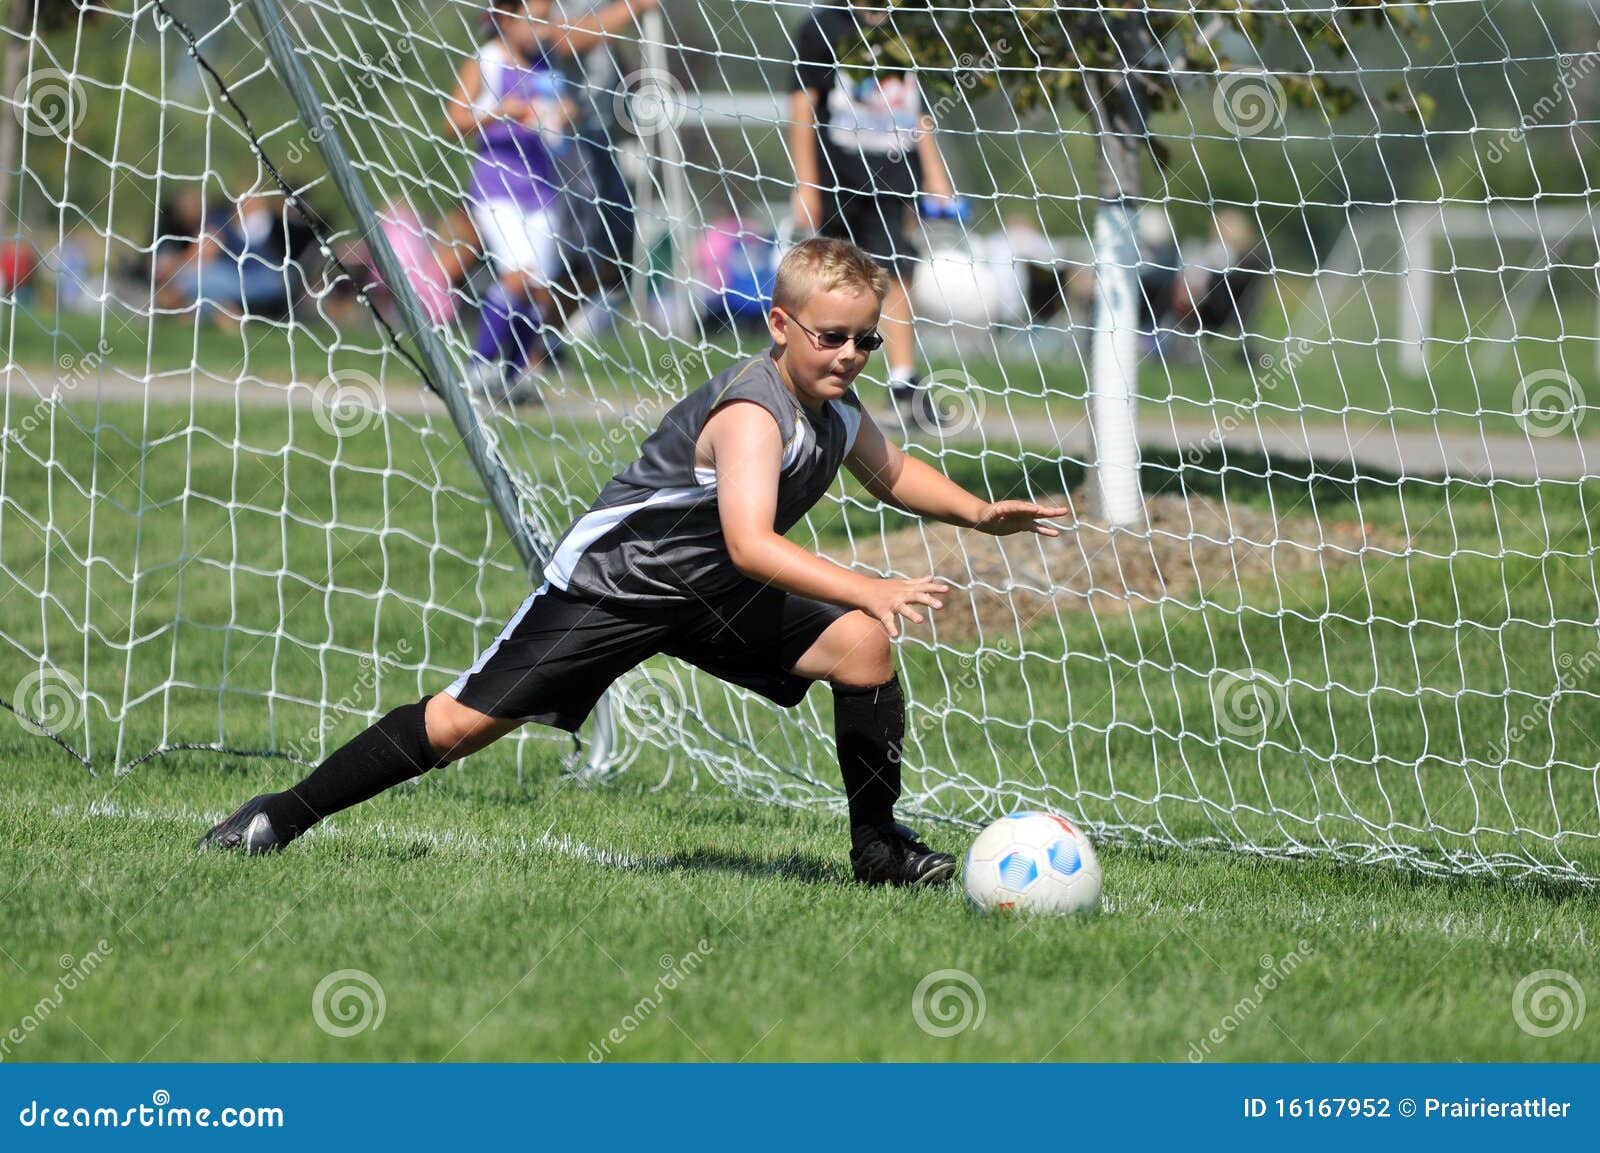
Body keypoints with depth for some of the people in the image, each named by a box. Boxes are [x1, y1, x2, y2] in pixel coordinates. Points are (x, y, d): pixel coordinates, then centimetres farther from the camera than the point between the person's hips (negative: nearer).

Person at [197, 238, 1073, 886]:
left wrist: (980, 513, 5)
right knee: (470, 718, -9)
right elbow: (750, 542, -43)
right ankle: (284, 816, 5)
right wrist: (870, 590, -51)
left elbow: (894, 473, 23)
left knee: (861, 647, -11)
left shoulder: (840, 416, -2)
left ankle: (879, 846, 2)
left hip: (715, 596, 8)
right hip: (613, 574, -8)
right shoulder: (752, 410, -29)